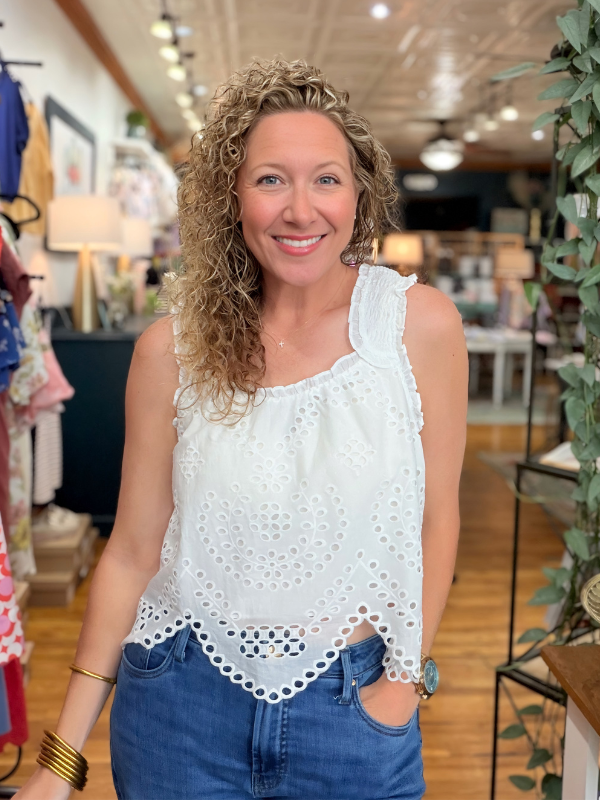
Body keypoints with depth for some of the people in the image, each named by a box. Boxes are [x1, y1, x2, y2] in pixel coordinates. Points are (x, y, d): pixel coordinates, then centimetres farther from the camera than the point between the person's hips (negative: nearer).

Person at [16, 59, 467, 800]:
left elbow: (435, 521, -1)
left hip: (352, 711, 0)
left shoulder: (419, 322, -10)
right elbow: (132, 553, -3)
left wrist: (405, 678, -5)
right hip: (183, 705, 1)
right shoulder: (173, 348, -8)